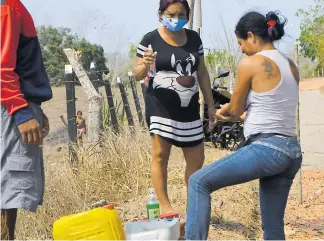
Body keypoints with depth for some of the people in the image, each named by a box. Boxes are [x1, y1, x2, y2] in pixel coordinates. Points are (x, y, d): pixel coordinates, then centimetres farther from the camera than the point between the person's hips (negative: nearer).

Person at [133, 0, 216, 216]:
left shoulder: (194, 38, 9)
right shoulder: (150, 39, -4)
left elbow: (202, 73, 14)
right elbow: (137, 75, -2)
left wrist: (211, 104, 13)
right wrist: (145, 65, -25)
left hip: (189, 109, 5)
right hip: (161, 107, -5)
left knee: (196, 159, 7)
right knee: (160, 155, -7)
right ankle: (165, 206, 1)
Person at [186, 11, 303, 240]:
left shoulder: (250, 63, -7)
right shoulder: (291, 66, 15)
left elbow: (236, 109, 3)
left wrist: (226, 110, 27)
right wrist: (231, 111, 29)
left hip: (266, 148, -8)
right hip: (292, 151, 8)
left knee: (199, 182, 1)